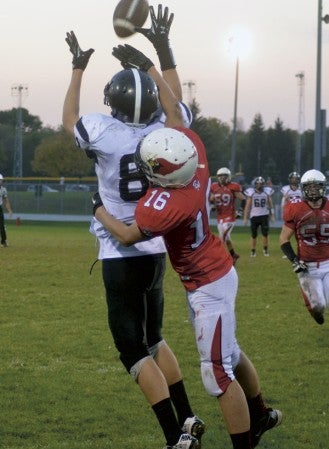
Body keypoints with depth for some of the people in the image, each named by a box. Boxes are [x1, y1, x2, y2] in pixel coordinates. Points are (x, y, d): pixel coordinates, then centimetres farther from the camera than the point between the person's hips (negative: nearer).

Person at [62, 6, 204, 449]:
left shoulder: (103, 133, -15)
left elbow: (69, 121, 8)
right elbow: (174, 101, 20)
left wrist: (78, 68, 17)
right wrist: (159, 54, 24)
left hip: (121, 256, -5)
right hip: (157, 251, 5)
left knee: (135, 350, -1)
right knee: (152, 338, 23)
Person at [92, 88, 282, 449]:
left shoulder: (168, 205, -34)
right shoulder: (193, 151, -16)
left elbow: (128, 236, -18)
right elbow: (174, 111, 0)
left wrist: (99, 210, -1)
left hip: (208, 287, -9)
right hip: (215, 274, 10)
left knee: (218, 374, -5)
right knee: (228, 354, 26)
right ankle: (261, 416, 44)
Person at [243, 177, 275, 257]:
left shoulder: (267, 192, 1)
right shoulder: (251, 192, -1)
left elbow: (271, 204, 8)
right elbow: (247, 206, 2)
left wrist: (272, 215, 6)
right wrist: (245, 218, 1)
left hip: (264, 216, 0)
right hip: (254, 216, 0)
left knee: (265, 234, -6)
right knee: (254, 235, 3)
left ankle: (265, 249, 13)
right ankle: (253, 251, 16)